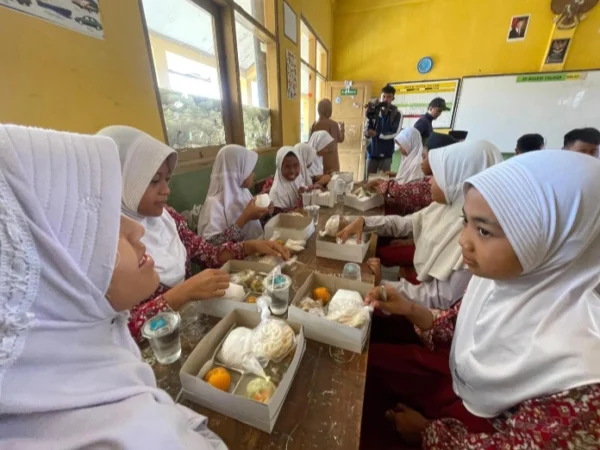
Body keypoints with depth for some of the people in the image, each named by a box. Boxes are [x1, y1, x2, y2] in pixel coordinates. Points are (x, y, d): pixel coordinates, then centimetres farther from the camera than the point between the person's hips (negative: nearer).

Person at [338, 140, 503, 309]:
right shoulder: (447, 205, -7)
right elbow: (404, 223, 2)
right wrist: (363, 221, -12)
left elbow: (444, 299, -27)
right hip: (420, 279, 6)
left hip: (430, 310, -6)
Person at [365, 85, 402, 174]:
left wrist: (377, 134, -15)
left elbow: (395, 133, -8)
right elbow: (366, 132, 1)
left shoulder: (397, 114, 2)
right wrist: (367, 133, -22)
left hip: (386, 154, -1)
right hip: (372, 152, 2)